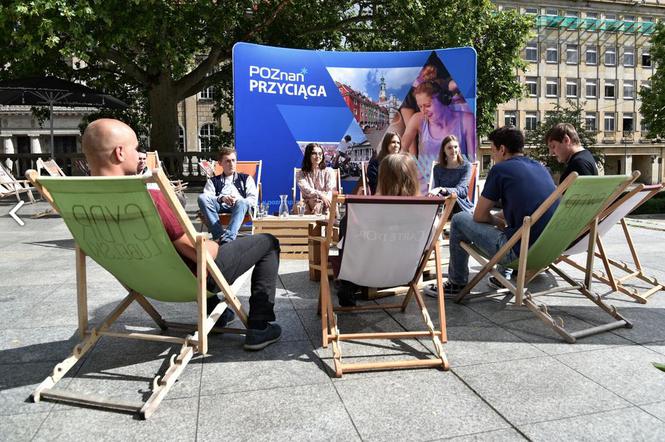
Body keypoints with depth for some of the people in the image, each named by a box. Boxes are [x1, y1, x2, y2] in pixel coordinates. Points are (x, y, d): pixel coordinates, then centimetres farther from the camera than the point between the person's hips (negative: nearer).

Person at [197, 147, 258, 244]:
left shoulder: (246, 178, 25)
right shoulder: (213, 181, 26)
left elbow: (253, 199, 10)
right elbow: (206, 198, 7)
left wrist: (238, 200, -11)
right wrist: (221, 198, -14)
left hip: (239, 206, -1)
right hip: (220, 207, 1)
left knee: (242, 202, -37)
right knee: (202, 197, -28)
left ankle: (227, 239, -55)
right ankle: (219, 236, -42)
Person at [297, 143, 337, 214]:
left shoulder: (329, 171, 10)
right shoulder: (301, 175, 11)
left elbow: (331, 191, -2)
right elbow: (306, 189, -8)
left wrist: (321, 204, -23)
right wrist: (321, 195, -27)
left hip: (324, 206, -1)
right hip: (308, 206, 1)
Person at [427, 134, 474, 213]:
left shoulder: (466, 166, 2)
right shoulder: (437, 168, 12)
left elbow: (461, 190, -13)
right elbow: (436, 189, 2)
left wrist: (441, 189, -31)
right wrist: (434, 192, -25)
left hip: (462, 207, -1)